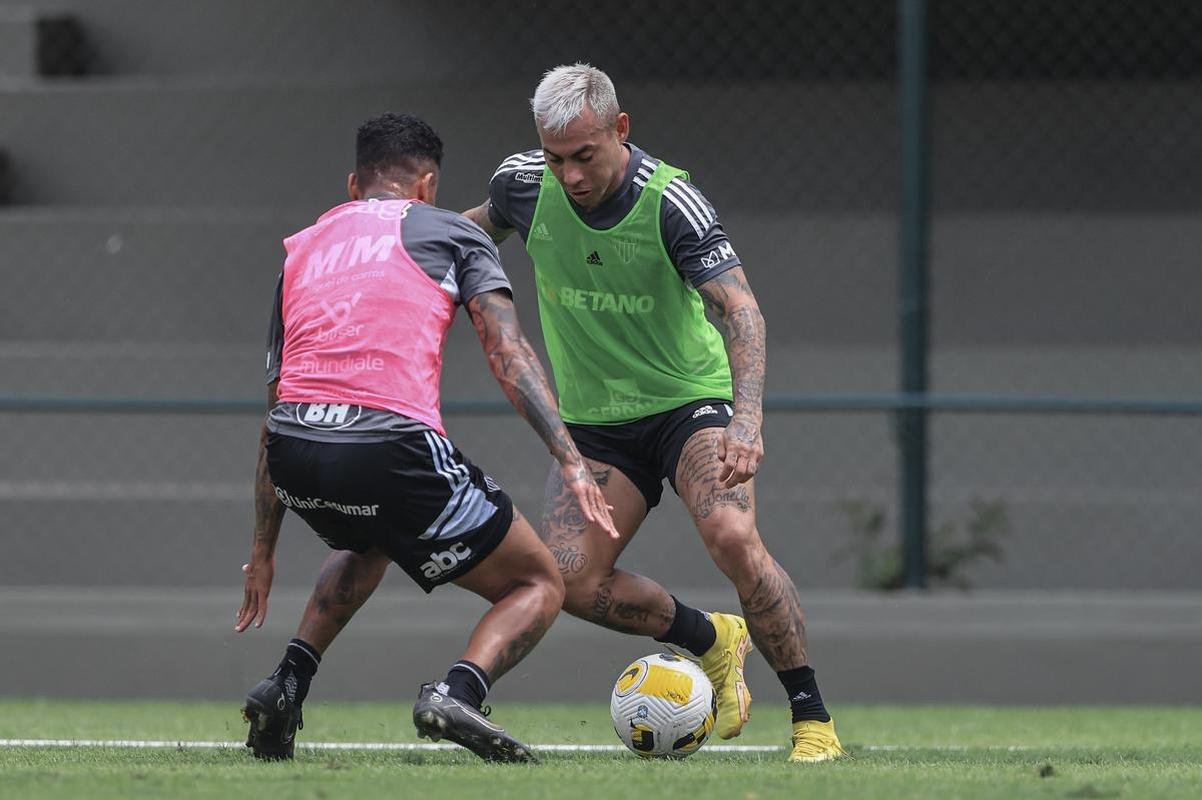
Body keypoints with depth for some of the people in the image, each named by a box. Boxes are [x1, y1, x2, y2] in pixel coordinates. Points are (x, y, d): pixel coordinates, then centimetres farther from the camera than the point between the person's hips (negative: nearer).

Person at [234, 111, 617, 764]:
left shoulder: (301, 250, 29)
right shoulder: (448, 231, 16)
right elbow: (507, 353, 0)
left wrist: (262, 551, 33)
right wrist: (570, 460, -7)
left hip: (294, 452, 5)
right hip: (392, 447, -5)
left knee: (367, 545, 40)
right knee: (539, 586, 12)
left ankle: (287, 684, 21)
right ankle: (458, 692, -18)